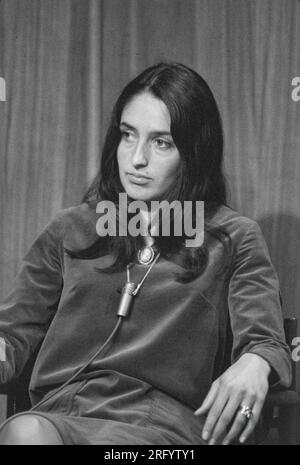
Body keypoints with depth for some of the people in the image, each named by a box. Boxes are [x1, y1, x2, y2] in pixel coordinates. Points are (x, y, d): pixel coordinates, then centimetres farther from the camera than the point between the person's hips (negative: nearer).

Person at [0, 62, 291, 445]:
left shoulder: (233, 239, 12)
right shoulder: (71, 230, 19)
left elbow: (266, 343, 2)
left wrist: (254, 366, -24)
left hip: (161, 423, -2)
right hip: (57, 415, 2)